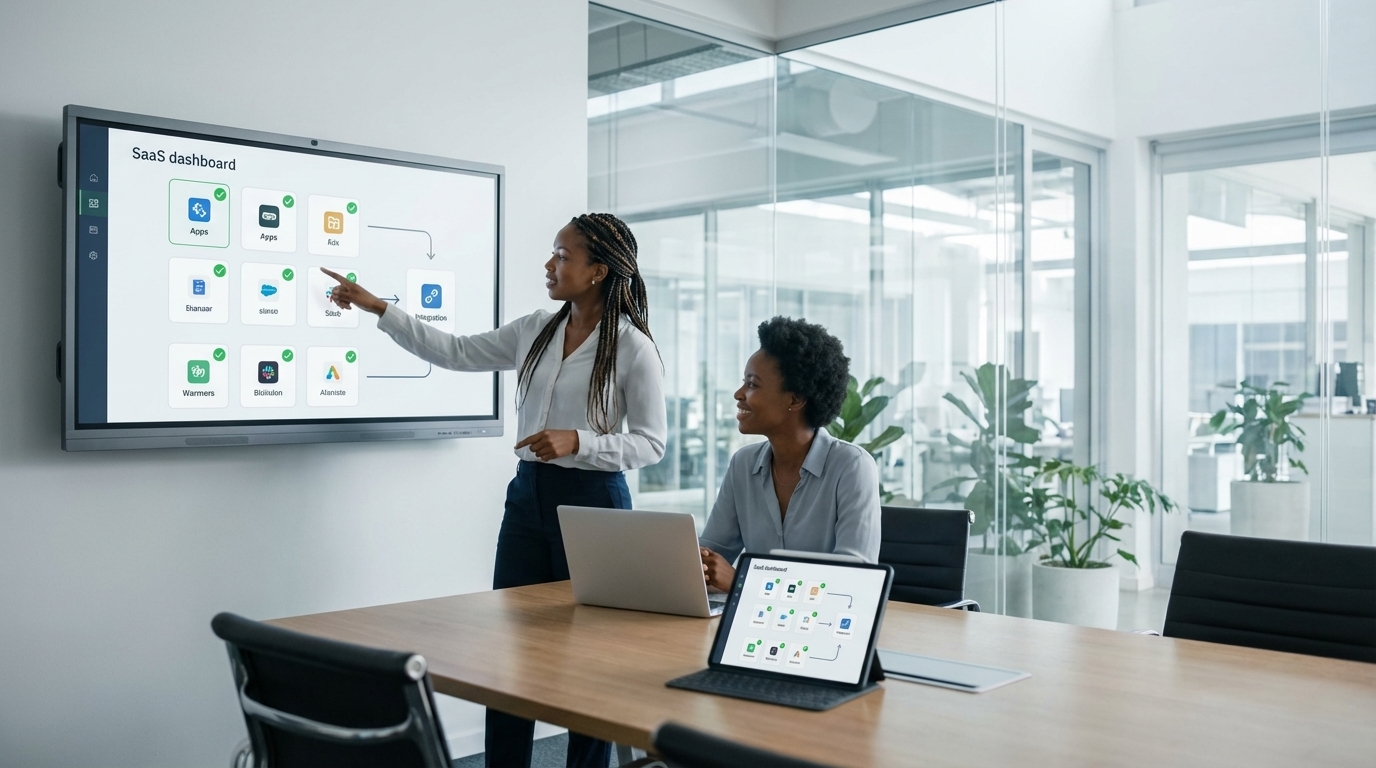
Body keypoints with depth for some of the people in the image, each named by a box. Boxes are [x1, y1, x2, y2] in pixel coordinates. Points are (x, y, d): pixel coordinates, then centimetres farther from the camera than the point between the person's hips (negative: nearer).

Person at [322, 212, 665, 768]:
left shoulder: (633, 347, -10)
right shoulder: (534, 331, 7)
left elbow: (651, 442, -9)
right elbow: (454, 353, 13)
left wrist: (577, 441, -22)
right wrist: (377, 308, 10)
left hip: (593, 502, -5)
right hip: (527, 495, 6)